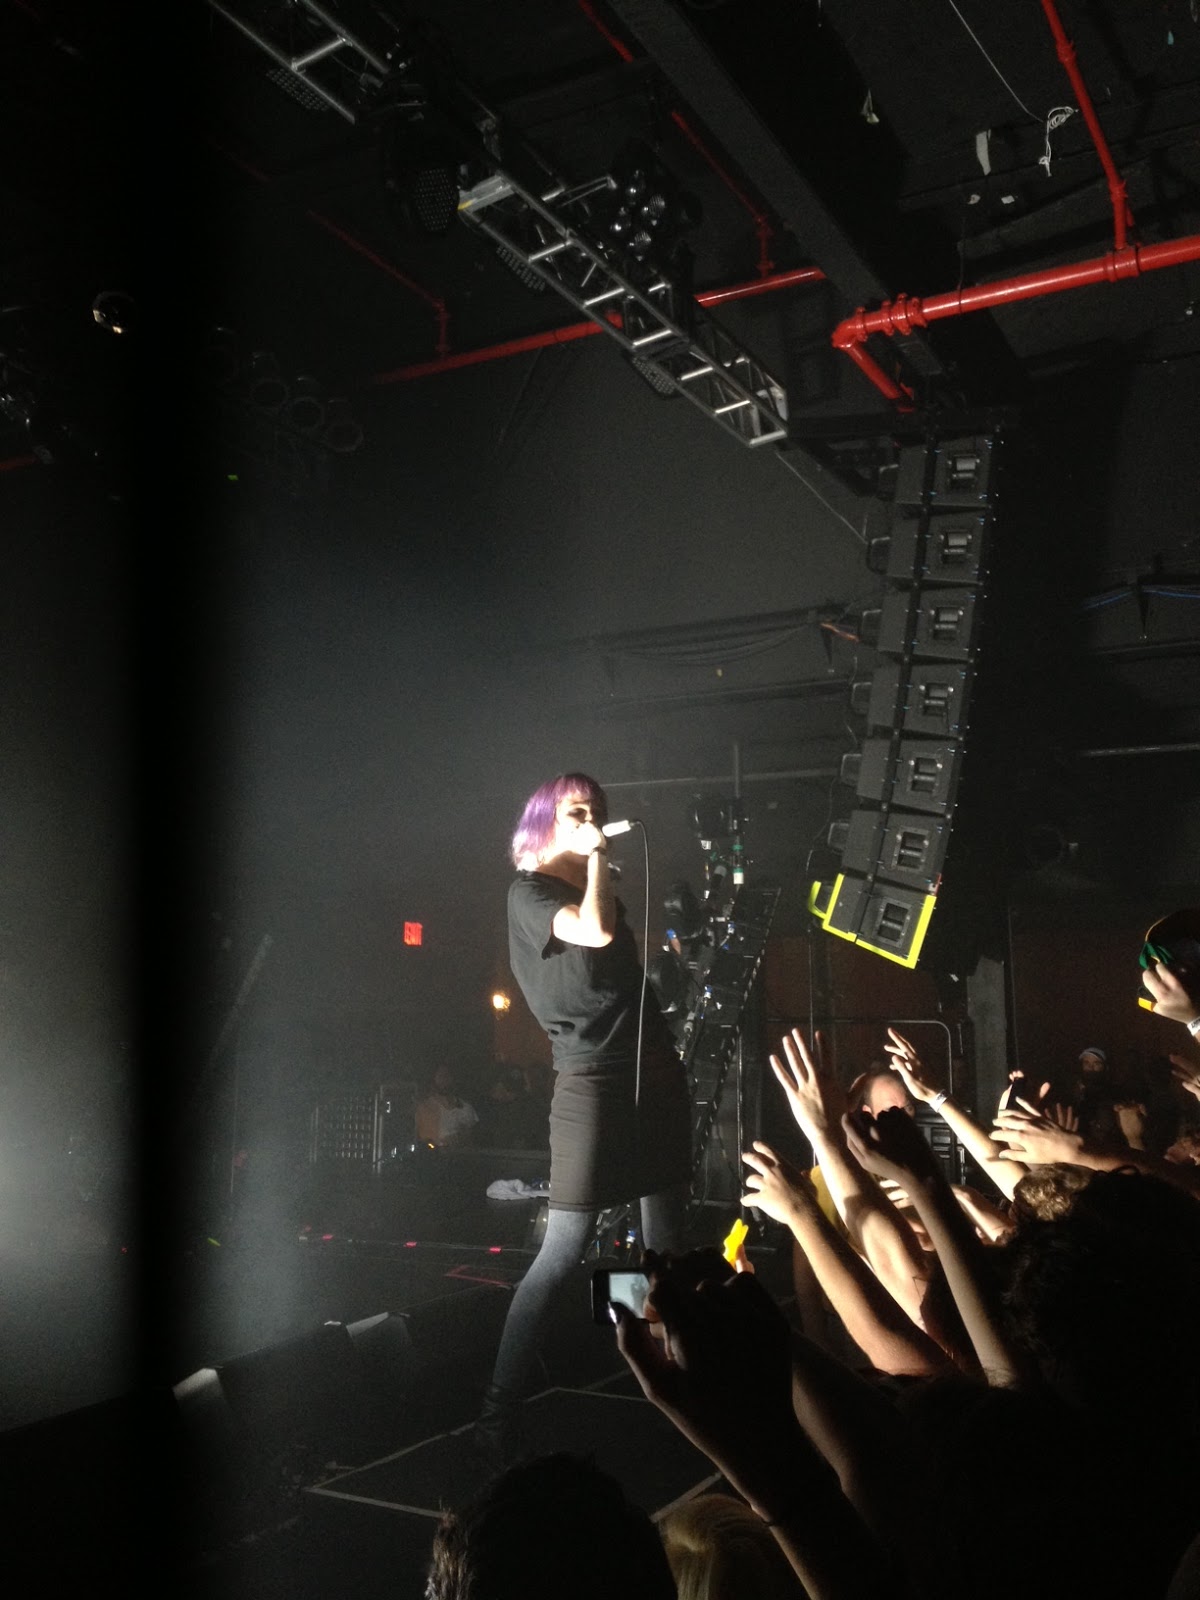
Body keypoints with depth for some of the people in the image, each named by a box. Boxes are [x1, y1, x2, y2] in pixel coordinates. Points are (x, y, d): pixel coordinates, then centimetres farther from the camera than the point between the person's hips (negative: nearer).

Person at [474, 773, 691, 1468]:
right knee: (563, 1254, -8)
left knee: (668, 1245, 12)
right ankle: (499, 1417, 1)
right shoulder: (530, 890, -3)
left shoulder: (603, 886, 18)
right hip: (593, 1079, -8)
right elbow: (596, 931, -21)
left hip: (656, 1072, 8)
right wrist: (595, 858, -9)